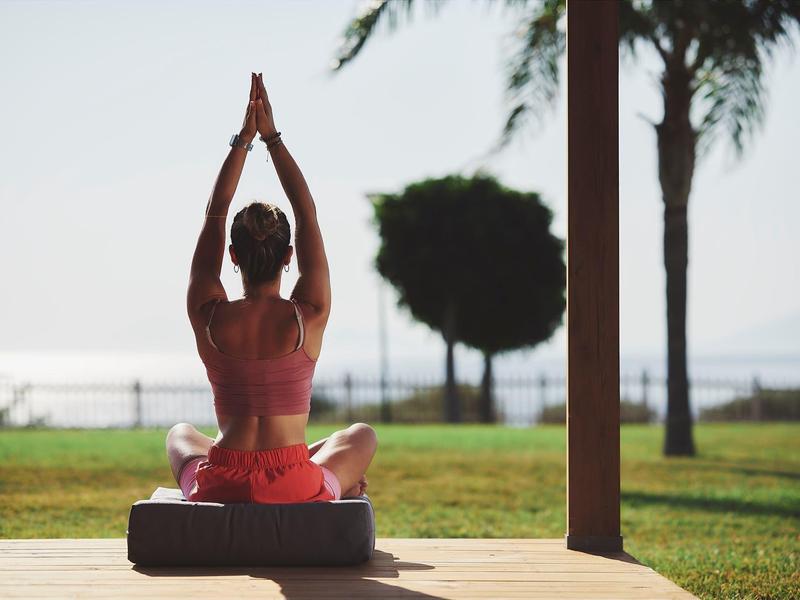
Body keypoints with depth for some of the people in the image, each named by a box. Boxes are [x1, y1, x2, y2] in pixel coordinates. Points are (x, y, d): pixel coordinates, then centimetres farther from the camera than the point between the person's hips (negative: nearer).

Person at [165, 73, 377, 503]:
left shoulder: (209, 318, -6)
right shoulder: (308, 318, -9)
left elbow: (213, 216, 5)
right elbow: (307, 214, 1)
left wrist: (242, 140, 7)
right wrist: (272, 138, 5)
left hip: (219, 488, 1)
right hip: (299, 492, -1)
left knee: (180, 434, 38)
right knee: (363, 436, 32)